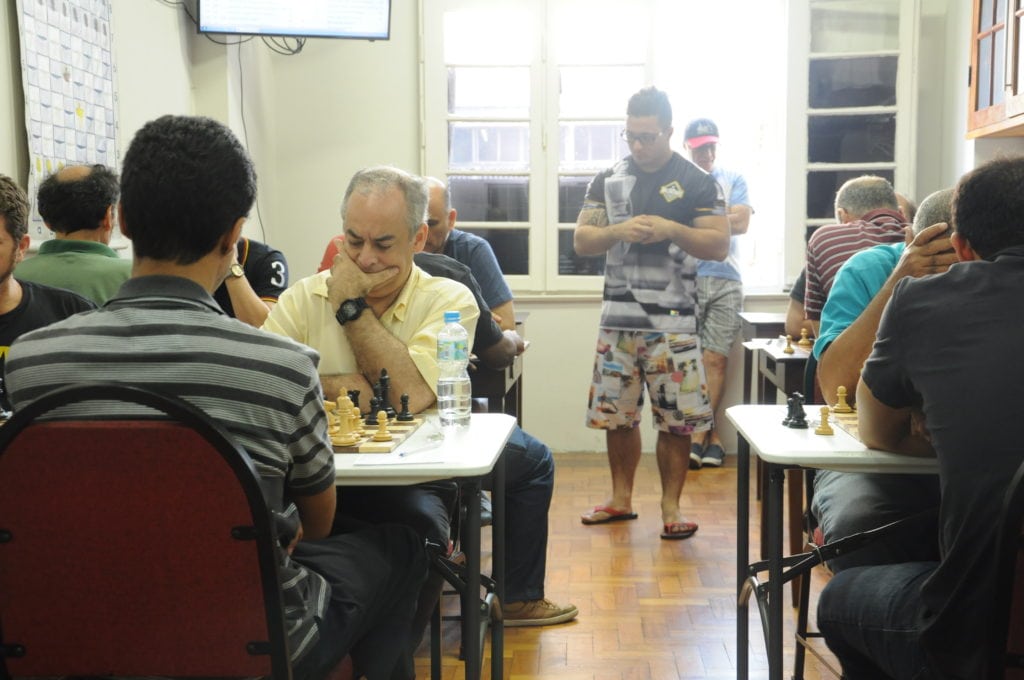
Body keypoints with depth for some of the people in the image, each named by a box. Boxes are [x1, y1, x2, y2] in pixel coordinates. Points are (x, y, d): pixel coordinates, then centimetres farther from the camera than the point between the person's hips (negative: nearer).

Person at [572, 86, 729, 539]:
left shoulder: (697, 183, 2)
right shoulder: (608, 180, 10)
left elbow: (719, 246, -3)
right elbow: (581, 241, 7)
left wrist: (671, 230, -17)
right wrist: (618, 231, -12)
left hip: (673, 322, -3)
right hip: (617, 318, 3)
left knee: (677, 420, -1)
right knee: (616, 414, 9)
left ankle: (671, 506, 12)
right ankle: (621, 499, 24)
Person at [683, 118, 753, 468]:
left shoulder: (733, 180, 15)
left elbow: (741, 223, 0)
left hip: (725, 281, 1)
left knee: (715, 359, -3)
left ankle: (700, 433, 4)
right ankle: (709, 433, 0)